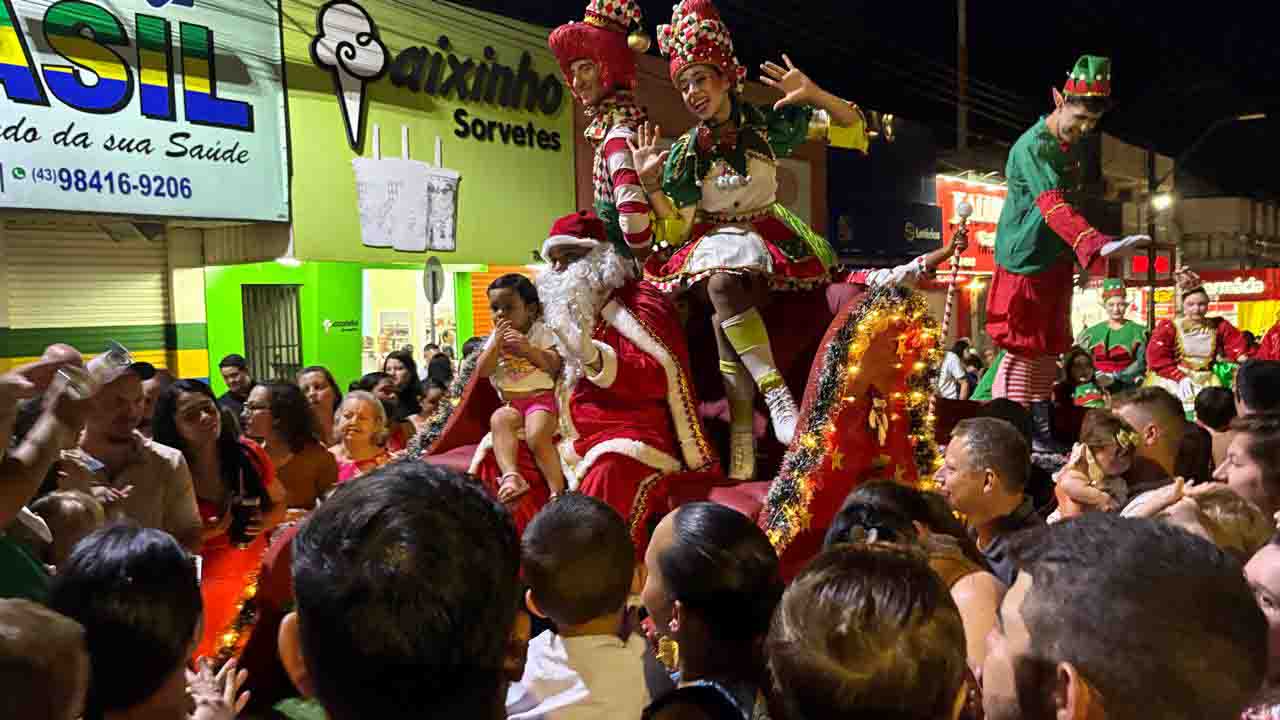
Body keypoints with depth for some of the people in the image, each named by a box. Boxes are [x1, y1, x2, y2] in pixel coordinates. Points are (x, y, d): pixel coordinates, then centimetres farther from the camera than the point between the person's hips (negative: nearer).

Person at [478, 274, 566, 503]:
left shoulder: (541, 332, 4)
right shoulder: (495, 337, 13)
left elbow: (554, 366, -7)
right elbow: (483, 371, 1)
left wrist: (528, 348, -18)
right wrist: (497, 342, -10)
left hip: (540, 398, -3)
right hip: (510, 403, 3)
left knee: (537, 437, -29)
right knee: (499, 419, -30)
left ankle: (558, 491, -25)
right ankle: (510, 476, -41)